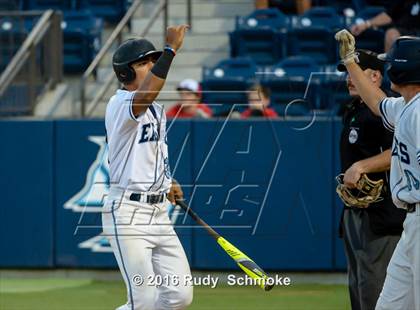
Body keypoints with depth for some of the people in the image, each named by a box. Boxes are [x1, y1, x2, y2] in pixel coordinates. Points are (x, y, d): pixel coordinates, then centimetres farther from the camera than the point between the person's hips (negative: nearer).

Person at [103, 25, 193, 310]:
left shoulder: (157, 110, 17)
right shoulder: (119, 104, -11)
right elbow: (144, 96, -34)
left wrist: (168, 183, 15)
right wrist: (171, 50, -35)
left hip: (159, 212, 8)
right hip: (127, 214, -8)